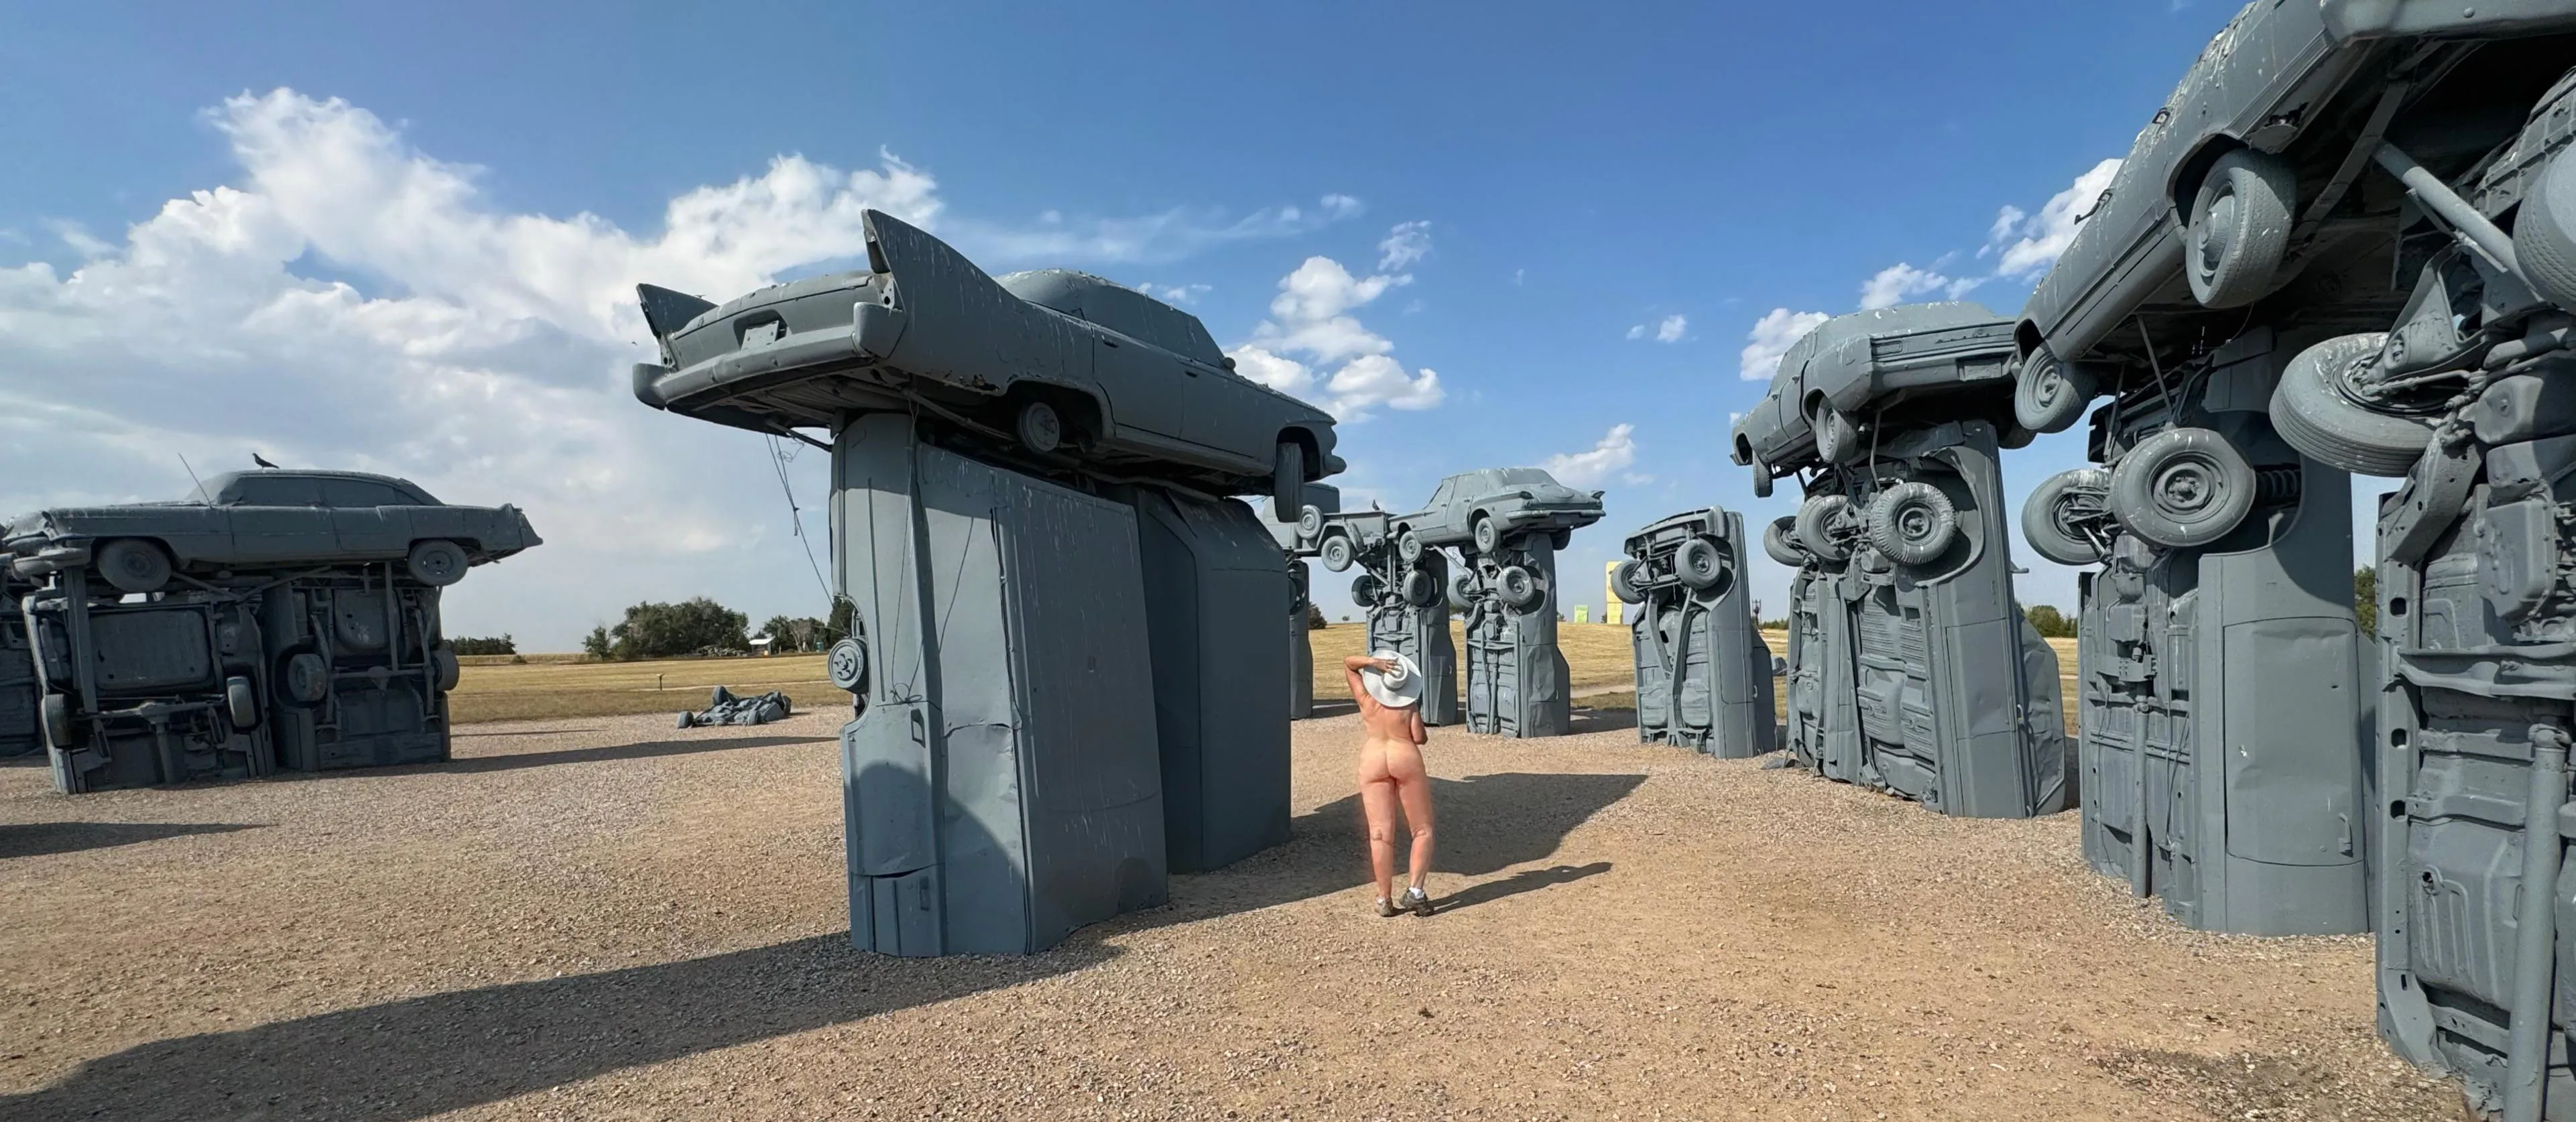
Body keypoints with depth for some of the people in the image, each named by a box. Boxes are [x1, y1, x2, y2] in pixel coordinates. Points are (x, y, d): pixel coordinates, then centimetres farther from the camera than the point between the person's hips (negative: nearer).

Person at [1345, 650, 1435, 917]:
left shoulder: (1366, 699, 5)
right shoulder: (1409, 705, -1)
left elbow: (1348, 663, 12)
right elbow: (1419, 738, -7)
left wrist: (1372, 661, -4)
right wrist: (1426, 736, 16)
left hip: (1373, 763, 2)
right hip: (1407, 760, -2)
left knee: (1380, 833, -1)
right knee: (1422, 831, 9)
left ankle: (1385, 900, -2)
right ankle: (1416, 891, -5)